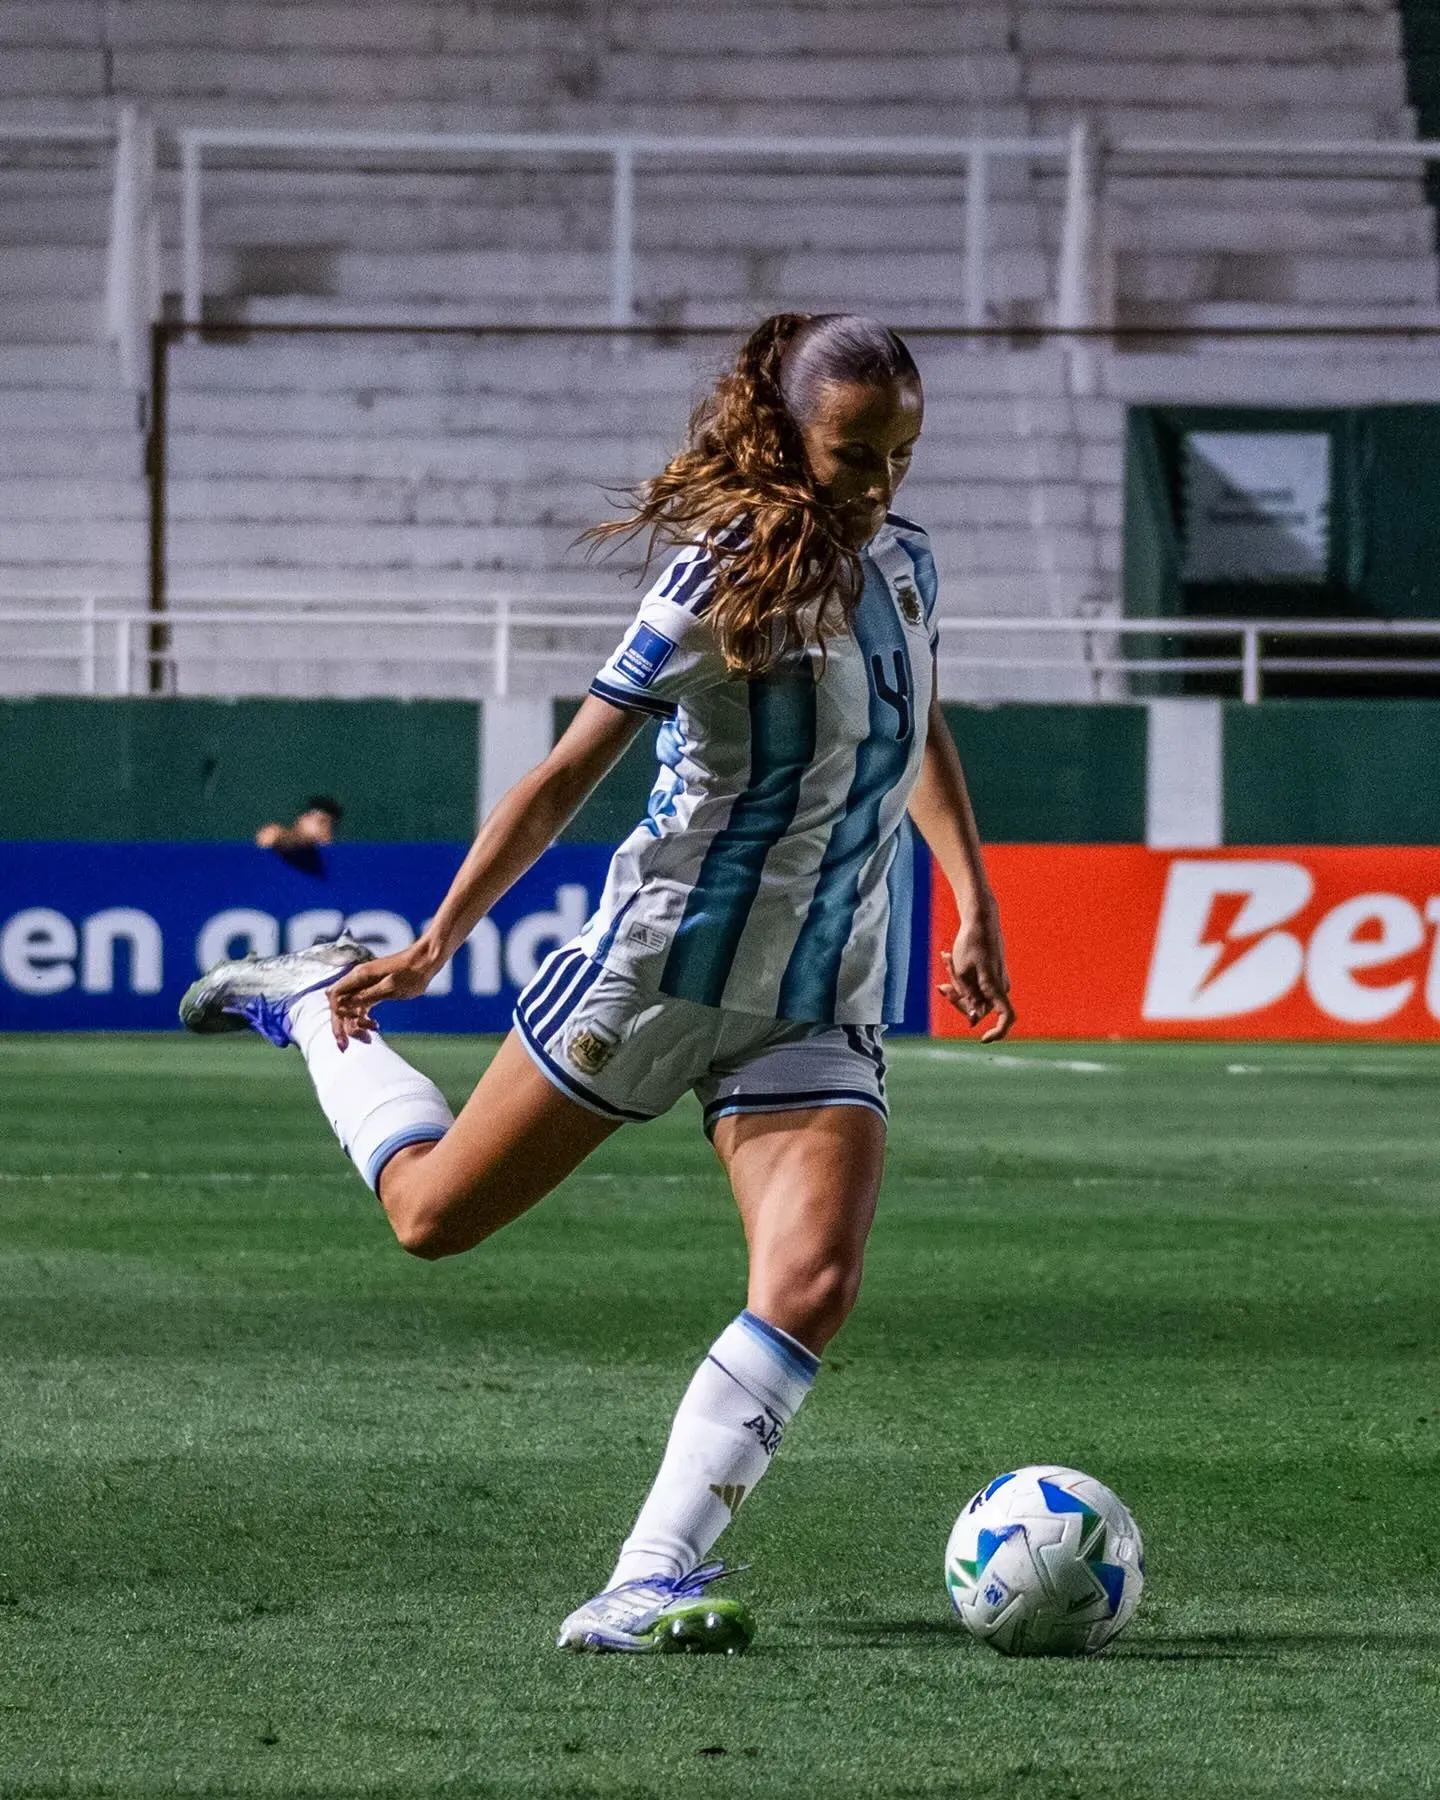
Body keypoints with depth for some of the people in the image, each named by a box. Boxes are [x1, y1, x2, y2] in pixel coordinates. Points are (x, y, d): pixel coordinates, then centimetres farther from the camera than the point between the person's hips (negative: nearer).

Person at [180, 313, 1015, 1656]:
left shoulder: (899, 562, 6)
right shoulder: (727, 582, -15)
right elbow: (568, 775, -13)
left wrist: (972, 906, 21)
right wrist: (434, 947, -15)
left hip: (820, 1011, 5)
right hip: (663, 965, -5)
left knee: (811, 1288, -17)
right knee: (435, 1211, 7)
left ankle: (649, 1581, -18)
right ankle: (314, 1004, 35)